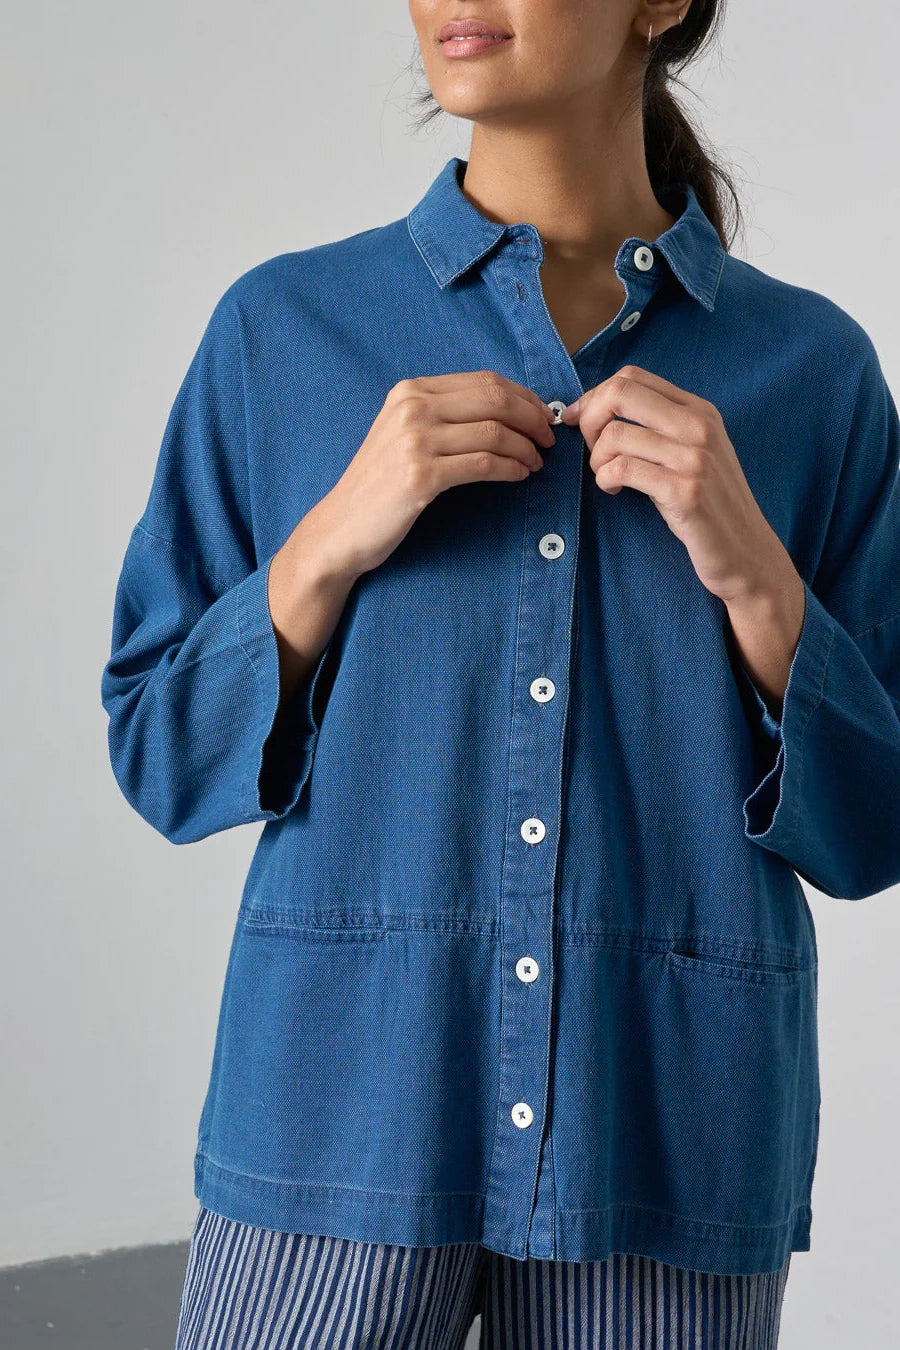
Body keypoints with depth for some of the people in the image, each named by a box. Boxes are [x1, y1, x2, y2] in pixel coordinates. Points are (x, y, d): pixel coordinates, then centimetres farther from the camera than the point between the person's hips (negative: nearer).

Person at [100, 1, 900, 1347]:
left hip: (670, 1132, 1)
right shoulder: (282, 329, 1)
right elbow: (162, 755, 2)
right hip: (341, 1103, 0)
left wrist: (749, 574, -13)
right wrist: (332, 543, -13)